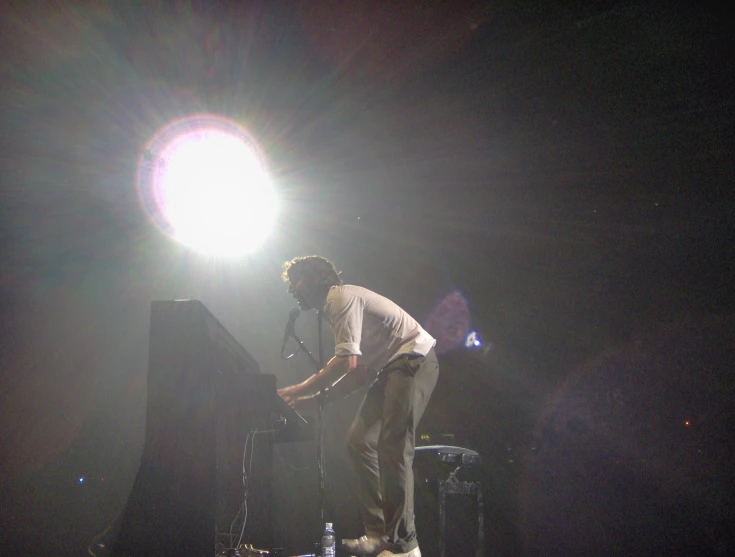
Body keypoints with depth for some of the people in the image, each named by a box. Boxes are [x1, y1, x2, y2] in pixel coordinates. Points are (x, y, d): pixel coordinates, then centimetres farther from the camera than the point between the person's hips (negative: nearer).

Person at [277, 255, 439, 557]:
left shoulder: (343, 298, -11)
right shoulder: (333, 308, 21)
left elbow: (347, 361, -21)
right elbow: (357, 373, 19)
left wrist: (301, 390, -16)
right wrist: (318, 397, 10)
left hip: (414, 359, -11)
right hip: (394, 368, 11)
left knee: (393, 448, -17)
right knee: (359, 442, 5)